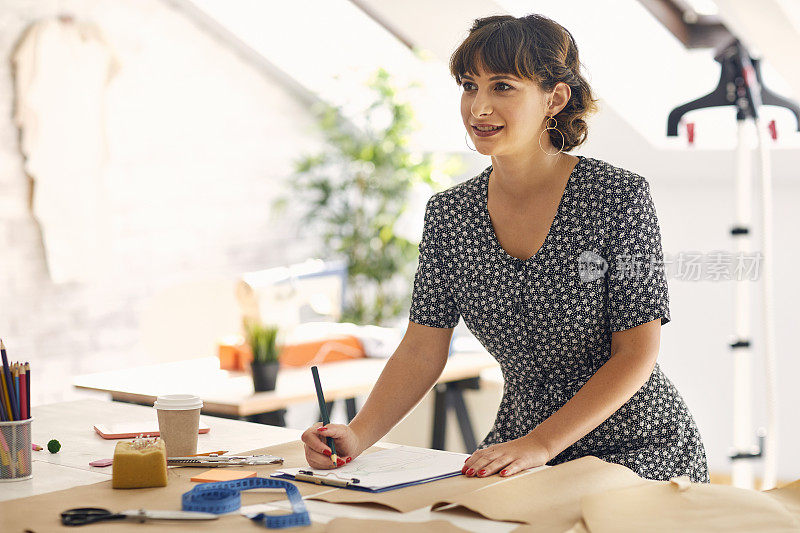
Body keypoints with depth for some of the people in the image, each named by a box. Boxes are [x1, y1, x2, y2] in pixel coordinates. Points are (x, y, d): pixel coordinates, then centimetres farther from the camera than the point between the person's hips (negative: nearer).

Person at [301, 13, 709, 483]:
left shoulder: (620, 196, -12)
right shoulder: (448, 214, 2)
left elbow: (636, 352, -14)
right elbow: (422, 351, 0)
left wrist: (541, 444, -24)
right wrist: (358, 436, -17)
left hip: (639, 449, -4)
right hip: (522, 445, 4)